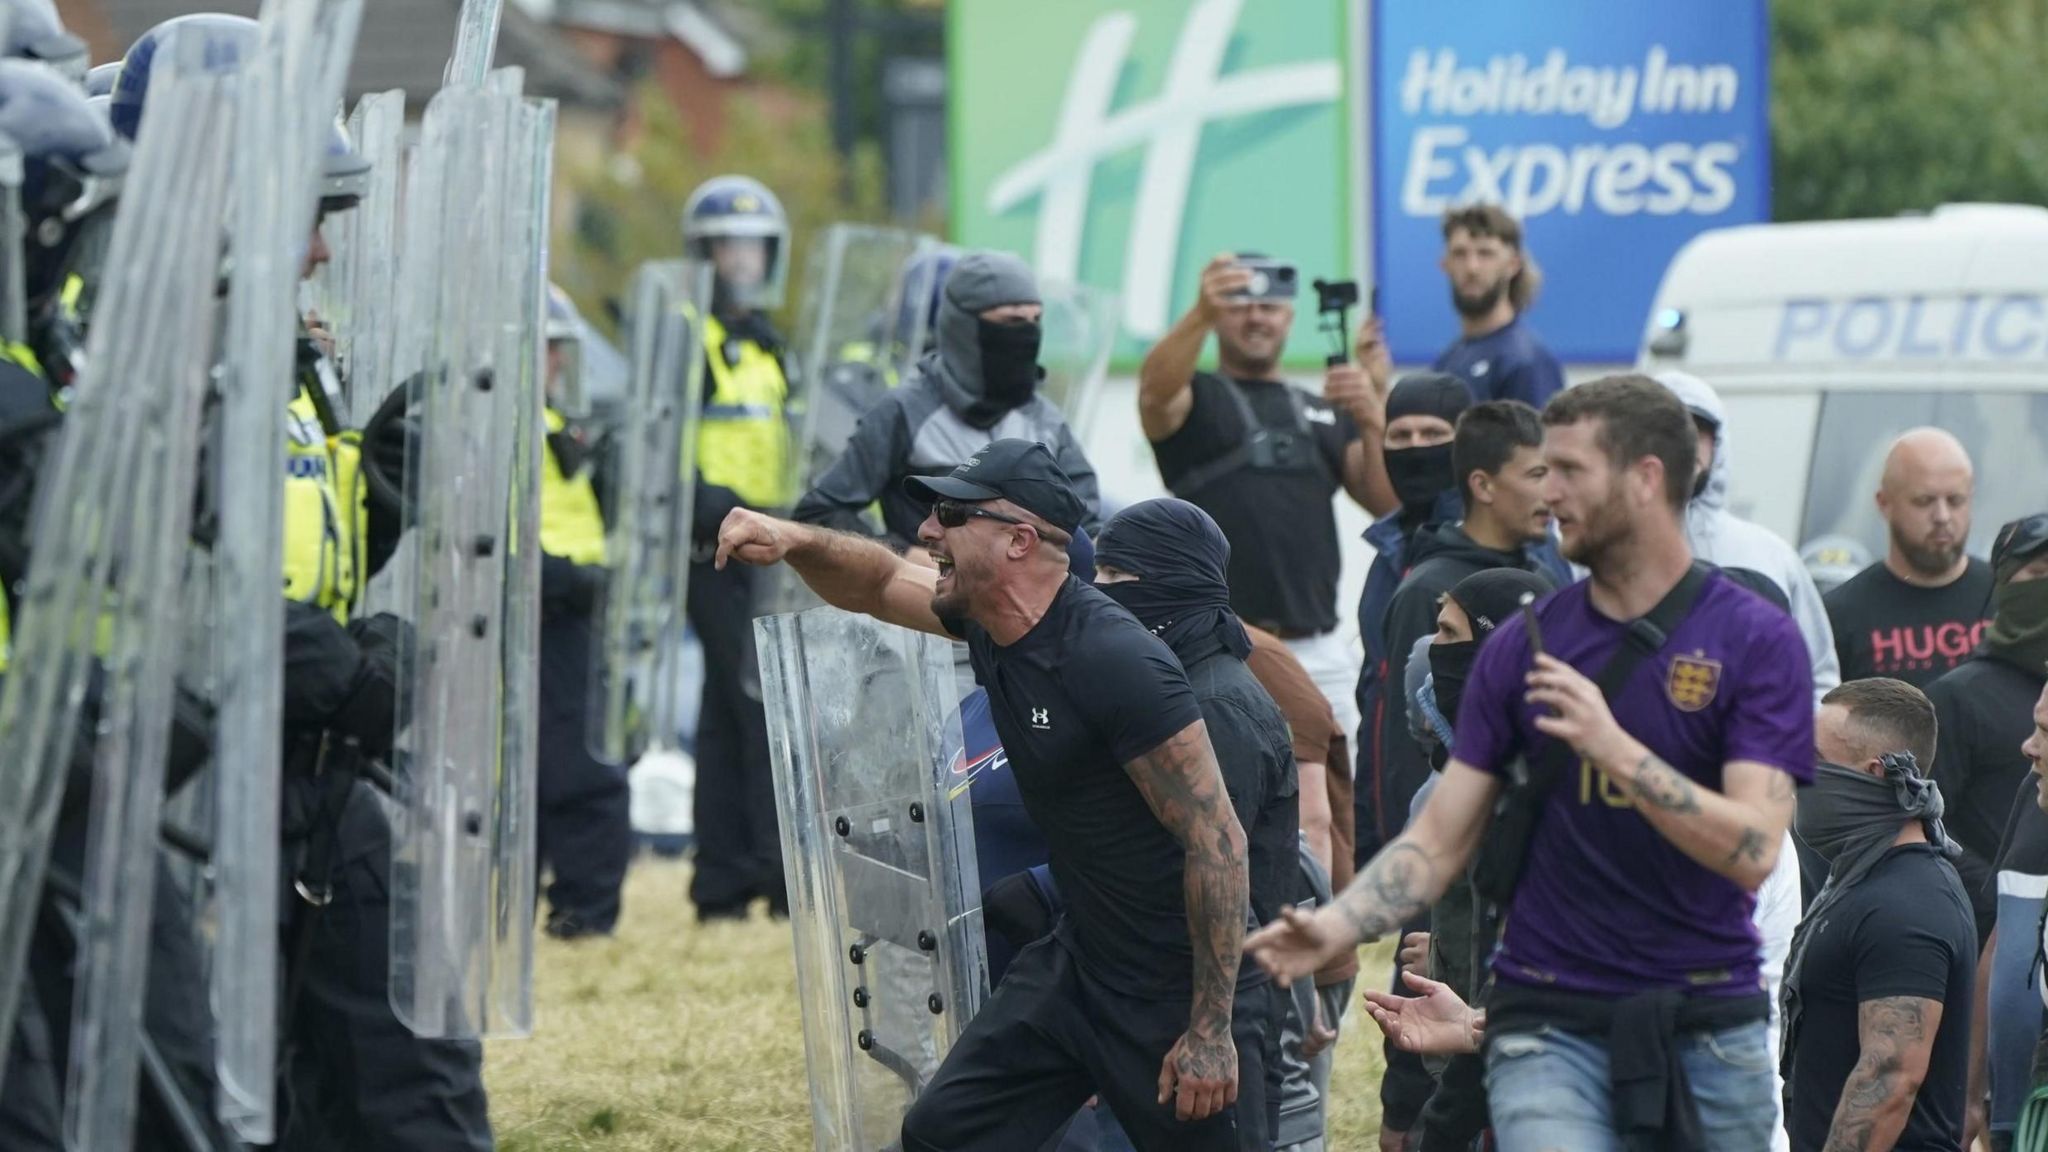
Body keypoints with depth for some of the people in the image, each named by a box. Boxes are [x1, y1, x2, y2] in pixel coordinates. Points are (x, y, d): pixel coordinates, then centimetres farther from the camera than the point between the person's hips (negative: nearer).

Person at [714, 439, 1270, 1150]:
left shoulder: (1117, 662, -25)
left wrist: (1211, 1031, -24)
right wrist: (794, 542, -4)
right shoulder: (987, 621, 0)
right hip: (1081, 960, 9)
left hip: (1182, 985, -9)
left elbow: (1216, 842, -24)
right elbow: (879, 585, 20)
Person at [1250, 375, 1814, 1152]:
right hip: (1551, 1026, 1)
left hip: (1708, 1029, -1)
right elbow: (1440, 838, 4)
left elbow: (1753, 848, -14)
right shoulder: (1524, 645, 7)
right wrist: (1335, 927, -14)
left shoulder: (1754, 641, -3)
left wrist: (1615, 749, -25)